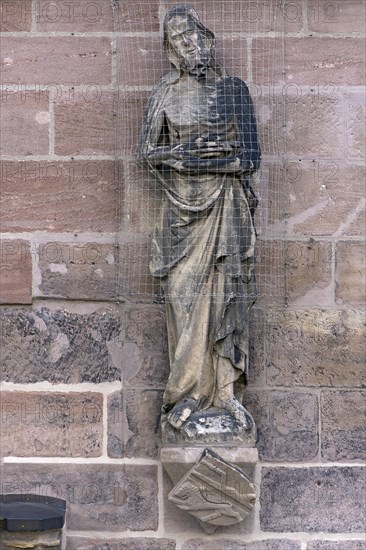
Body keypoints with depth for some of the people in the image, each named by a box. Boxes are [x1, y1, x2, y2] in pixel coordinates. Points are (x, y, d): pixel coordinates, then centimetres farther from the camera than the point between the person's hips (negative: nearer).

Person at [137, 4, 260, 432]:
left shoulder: (233, 90, 5)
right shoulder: (165, 94, 8)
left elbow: (251, 157, 0)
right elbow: (146, 153, 5)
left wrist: (205, 157, -12)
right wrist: (185, 152, -12)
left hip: (225, 205, -1)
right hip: (183, 207, 1)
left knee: (227, 293, -2)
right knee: (185, 295, -2)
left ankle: (227, 392, 3)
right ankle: (190, 391, 4)